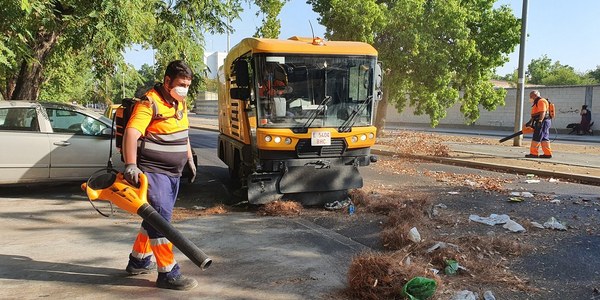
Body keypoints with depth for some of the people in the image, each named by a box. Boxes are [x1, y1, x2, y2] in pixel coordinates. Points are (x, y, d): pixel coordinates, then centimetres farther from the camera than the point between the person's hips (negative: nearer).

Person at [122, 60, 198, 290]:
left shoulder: (179, 102, 12)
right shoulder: (150, 103, -16)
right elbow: (131, 133, -26)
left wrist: (189, 159, 24)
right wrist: (130, 165, -37)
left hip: (173, 173, 9)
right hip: (152, 171, -9)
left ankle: (138, 261, 33)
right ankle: (168, 273, -3)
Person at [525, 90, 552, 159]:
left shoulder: (541, 101, -10)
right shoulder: (537, 103, 23)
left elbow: (543, 112, -21)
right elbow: (535, 114, 26)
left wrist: (540, 121, -28)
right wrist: (530, 122, 24)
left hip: (543, 122, -10)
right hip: (544, 122, 10)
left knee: (537, 138, -9)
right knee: (544, 138, 8)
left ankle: (533, 153, -7)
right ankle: (548, 153, 9)